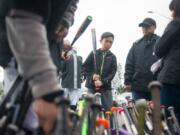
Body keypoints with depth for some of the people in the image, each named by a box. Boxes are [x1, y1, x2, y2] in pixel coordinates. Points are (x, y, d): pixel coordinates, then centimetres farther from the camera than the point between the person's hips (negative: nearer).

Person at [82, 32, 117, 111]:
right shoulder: (93, 54, 4)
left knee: (109, 109, -1)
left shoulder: (112, 57, 8)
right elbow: (84, 68, 3)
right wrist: (92, 76, -14)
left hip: (106, 87, 1)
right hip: (91, 86, -1)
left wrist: (102, 82, -15)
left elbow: (112, 72, -1)